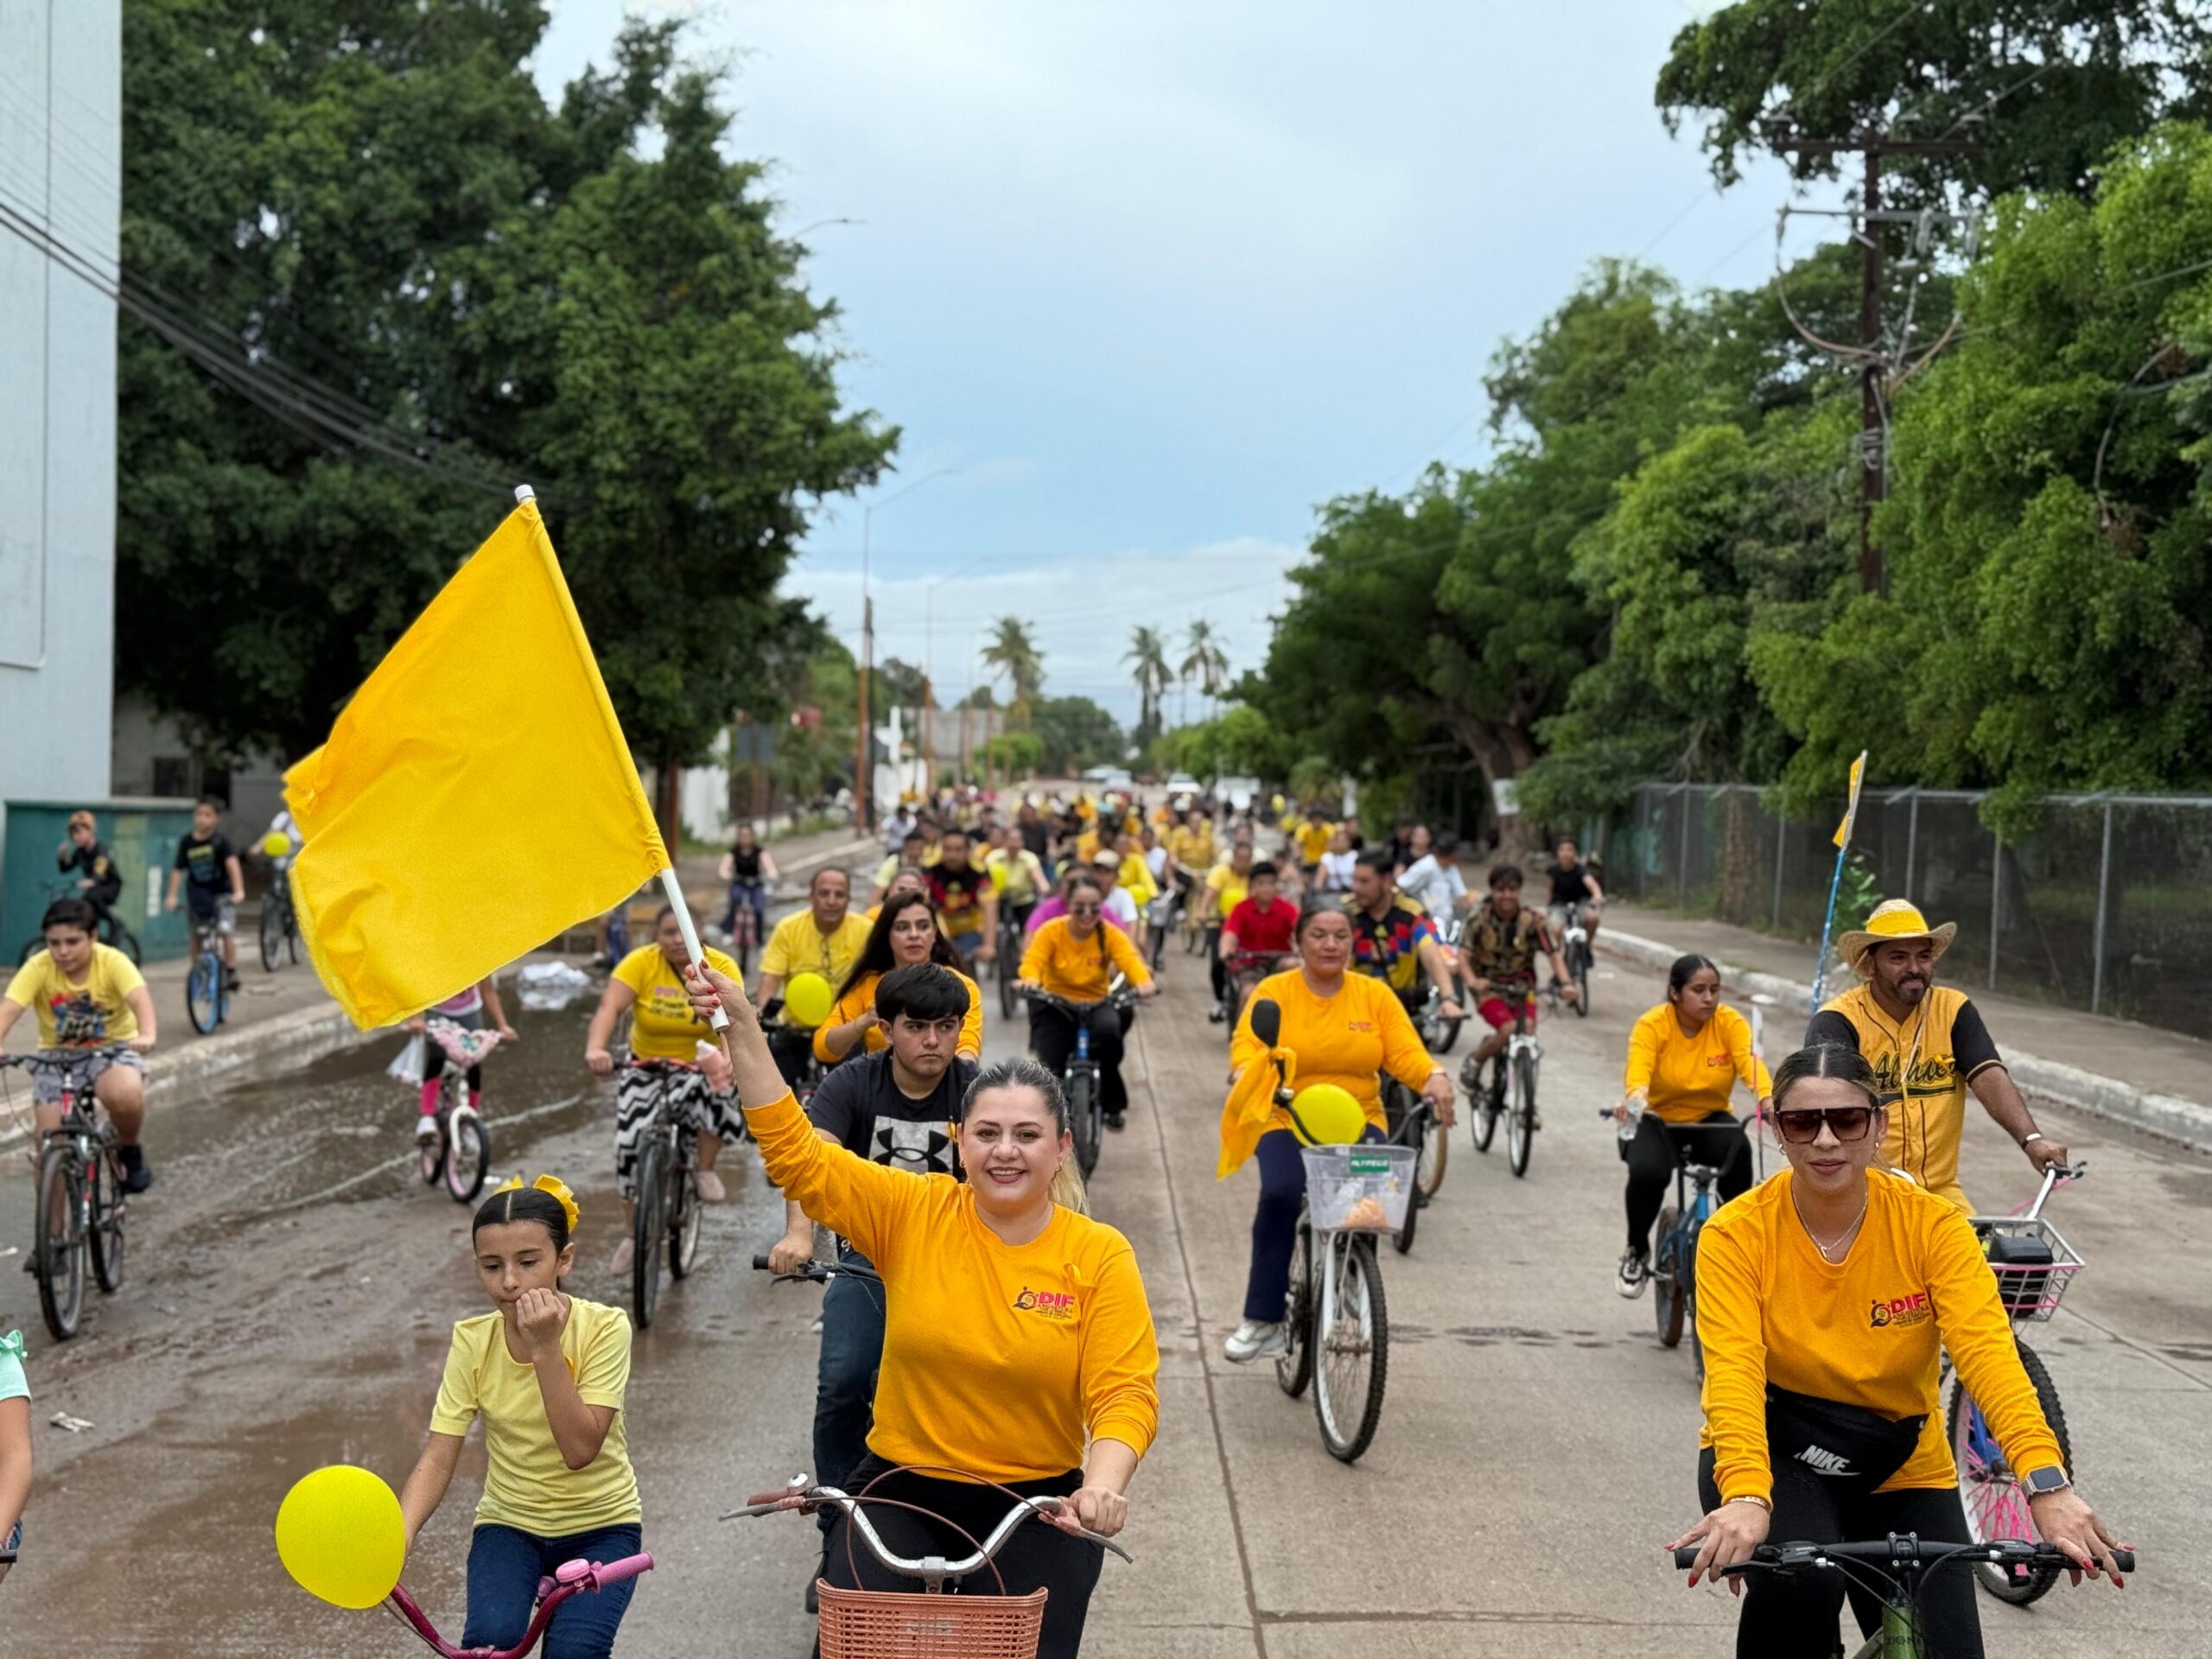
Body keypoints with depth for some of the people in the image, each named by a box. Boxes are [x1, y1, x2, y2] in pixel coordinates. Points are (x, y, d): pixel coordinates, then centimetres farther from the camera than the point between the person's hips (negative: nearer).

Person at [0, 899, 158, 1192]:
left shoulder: (112, 962, -19)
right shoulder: (38, 968, -16)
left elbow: (140, 998, -35)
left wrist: (147, 1035, -56)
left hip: (113, 1048, -2)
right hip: (57, 1054, 2)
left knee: (125, 1095, -34)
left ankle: (129, 1151, -2)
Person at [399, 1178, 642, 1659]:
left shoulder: (603, 1327, -17)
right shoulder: (472, 1341, -9)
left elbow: (580, 1449, -24)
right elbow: (437, 1458, -13)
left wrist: (545, 1346, -32)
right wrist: (398, 1536, -31)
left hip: (601, 1524, -2)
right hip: (509, 1524, 2)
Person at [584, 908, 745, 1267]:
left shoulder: (721, 968, -16)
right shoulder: (640, 963, -15)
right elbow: (610, 1007, -28)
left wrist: (724, 1058, -52)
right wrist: (596, 1048, -48)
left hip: (701, 1066, -1)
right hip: (646, 1066, 1)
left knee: (721, 1093, -33)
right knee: (630, 1143, -10)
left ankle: (705, 1170, -4)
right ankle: (632, 1236, 11)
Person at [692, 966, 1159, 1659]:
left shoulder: (1099, 1255, -6)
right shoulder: (912, 1213, -3)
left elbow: (1125, 1394, -11)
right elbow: (795, 1154, -7)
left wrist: (1103, 1485, -30)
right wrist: (743, 1028, -14)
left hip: (1037, 1505, 0)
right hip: (901, 1491, 0)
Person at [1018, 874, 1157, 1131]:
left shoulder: (1110, 935, -10)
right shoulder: (1051, 932, -12)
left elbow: (1130, 961, -24)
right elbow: (1033, 962, -25)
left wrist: (1144, 982, -47)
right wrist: (1031, 981, -49)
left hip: (1096, 1004, 0)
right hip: (1054, 1005, 0)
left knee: (1108, 1029, -33)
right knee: (1052, 1069, -16)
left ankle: (1112, 1105, -13)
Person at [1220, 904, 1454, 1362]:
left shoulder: (1375, 995, 6)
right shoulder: (1273, 991, 2)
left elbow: (1406, 1052, -3)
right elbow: (1247, 1046, -11)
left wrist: (1434, 1078, -24)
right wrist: (1245, 1078, -33)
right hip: (1285, 1122, -1)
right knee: (1279, 1193, -28)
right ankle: (1262, 1319, -15)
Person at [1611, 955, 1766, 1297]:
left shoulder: (1731, 1023, -11)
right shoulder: (1652, 1025, -16)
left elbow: (1751, 1064, -28)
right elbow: (1638, 1073, -33)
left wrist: (1768, 1101, -50)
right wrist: (1633, 1103, -57)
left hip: (1710, 1121, 1)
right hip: (1658, 1120, -1)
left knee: (1739, 1150, -33)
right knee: (1647, 1172, -32)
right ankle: (1637, 1251, -2)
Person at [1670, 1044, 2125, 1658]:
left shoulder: (1931, 1224, -13)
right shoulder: (1737, 1233, -17)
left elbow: (1988, 1353, -27)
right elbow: (1734, 1371, -30)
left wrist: (2045, 1482, -43)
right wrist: (1745, 1496, -48)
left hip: (1899, 1470, 2)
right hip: (1775, 1454, -2)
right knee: (1799, 1584, -31)